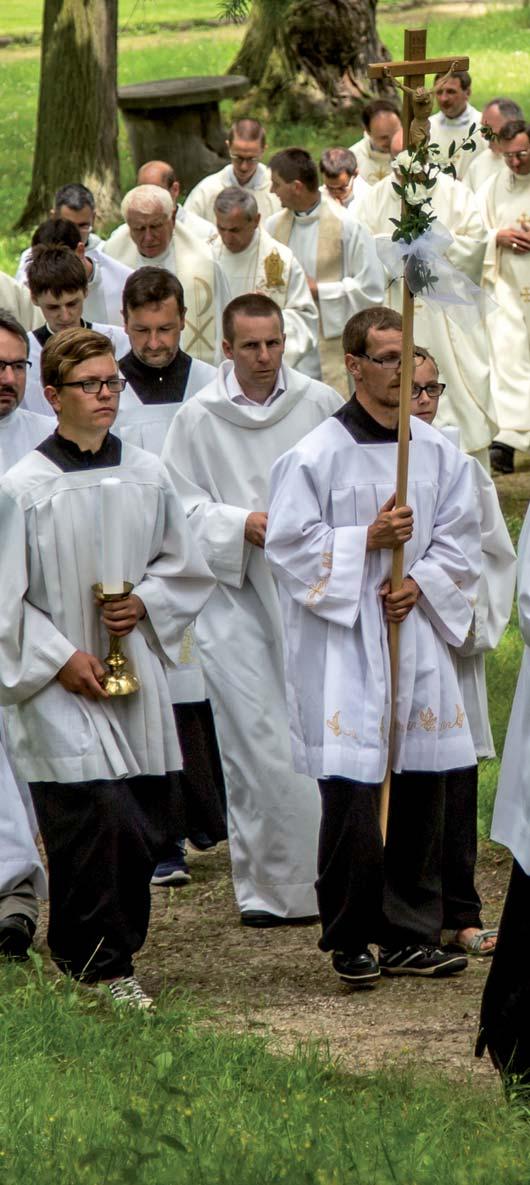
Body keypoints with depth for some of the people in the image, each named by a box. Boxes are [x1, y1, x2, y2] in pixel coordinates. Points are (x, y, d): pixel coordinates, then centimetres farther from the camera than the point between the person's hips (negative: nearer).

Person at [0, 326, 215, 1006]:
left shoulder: (146, 476, 5)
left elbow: (184, 566, 16)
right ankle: (102, 962, -2)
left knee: (146, 823, 6)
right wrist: (59, 658, -11)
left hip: (134, 670, 5)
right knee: (99, 818, -15)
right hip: (60, 683, -5)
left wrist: (144, 603, -3)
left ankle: (82, 948, 25)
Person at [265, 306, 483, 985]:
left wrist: (421, 584, -6)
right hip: (344, 644, -5)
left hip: (417, 636, 5)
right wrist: (367, 540, -15)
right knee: (352, 790, -8)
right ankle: (348, 939, 4)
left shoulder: (436, 452, 8)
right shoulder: (315, 455, -6)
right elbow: (290, 546, -7)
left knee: (420, 788, 5)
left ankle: (411, 935, 14)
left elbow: (460, 541, 11)